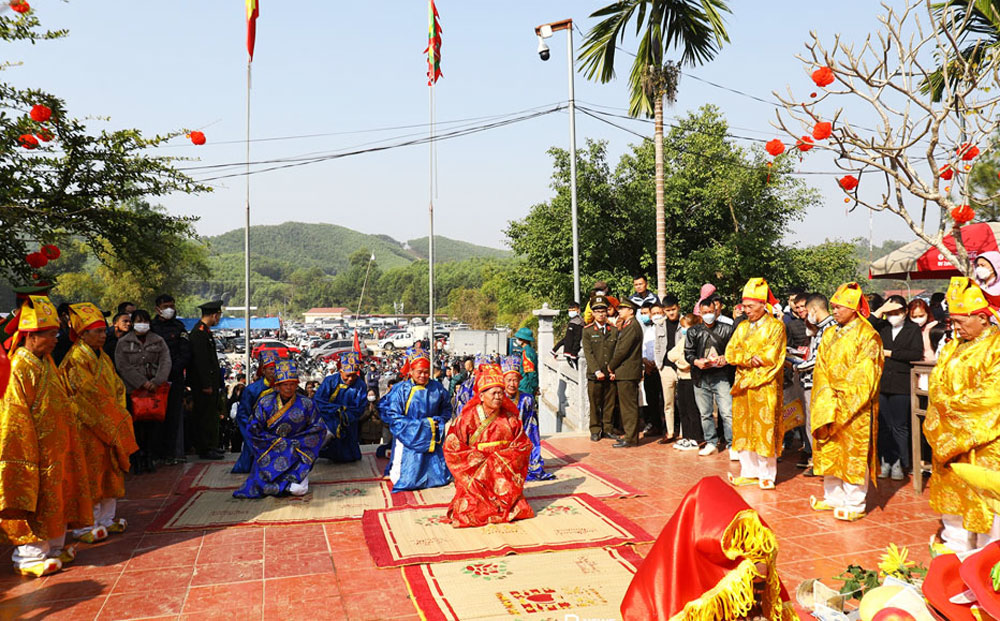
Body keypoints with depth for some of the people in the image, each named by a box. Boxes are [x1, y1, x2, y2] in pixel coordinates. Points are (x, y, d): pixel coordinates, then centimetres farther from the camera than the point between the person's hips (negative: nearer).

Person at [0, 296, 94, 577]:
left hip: (56, 449, 9)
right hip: (34, 449, -9)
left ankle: (54, 547, 28)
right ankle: (30, 556, 13)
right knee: (35, 502, 0)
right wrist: (32, 455, -18)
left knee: (56, 497, 16)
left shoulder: (46, 363, 11)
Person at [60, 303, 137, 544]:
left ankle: (106, 519, 23)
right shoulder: (76, 359, -13)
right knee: (90, 474, -2)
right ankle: (84, 527, 7)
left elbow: (117, 388, 14)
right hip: (88, 427, -8)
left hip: (111, 426, 8)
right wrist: (111, 420, -14)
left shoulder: (102, 357, 13)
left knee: (110, 472, 12)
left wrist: (119, 415, 1)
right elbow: (88, 395, -17)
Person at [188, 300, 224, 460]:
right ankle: (205, 449, 1)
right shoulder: (199, 332, -17)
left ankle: (210, 446, 24)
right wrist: (206, 385, -22)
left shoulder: (205, 331, 15)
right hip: (203, 383, -10)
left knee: (210, 415, 15)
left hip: (210, 382, 10)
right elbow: (200, 360, -21)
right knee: (206, 415, -4)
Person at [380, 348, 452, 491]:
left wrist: (439, 420, -4)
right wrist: (421, 423, -14)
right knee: (405, 481, -4)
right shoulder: (401, 390, -10)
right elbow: (393, 416, -12)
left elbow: (446, 409, 15)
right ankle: (393, 467, 24)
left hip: (432, 441, 4)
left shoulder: (437, 388, 0)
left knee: (441, 477, 9)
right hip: (409, 440, -4)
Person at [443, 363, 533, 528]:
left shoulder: (510, 418, 4)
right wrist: (478, 460, -11)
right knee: (468, 515, -19)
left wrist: (503, 458, -8)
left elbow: (524, 445, 8)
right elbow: (451, 446, -5)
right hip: (475, 476, -2)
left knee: (520, 511, -13)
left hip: (504, 477, 3)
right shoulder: (468, 418, -4)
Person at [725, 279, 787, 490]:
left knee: (764, 429, -4)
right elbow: (730, 353, 5)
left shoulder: (775, 326, -2)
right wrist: (750, 359, -13)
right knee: (744, 428, 7)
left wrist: (743, 357, -6)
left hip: (765, 386, -6)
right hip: (743, 385, 6)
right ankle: (749, 472, 16)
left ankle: (767, 475, 5)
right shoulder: (742, 327, 15)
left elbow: (770, 356, -13)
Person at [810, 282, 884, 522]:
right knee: (830, 451, 11)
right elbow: (821, 370, 8)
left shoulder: (867, 336, -7)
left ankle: (854, 504, 7)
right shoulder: (829, 335, 12)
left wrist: (842, 397, -14)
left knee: (853, 453, -1)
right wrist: (828, 402, -3)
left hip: (855, 406, -6)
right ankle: (834, 497, 22)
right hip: (829, 404, 6)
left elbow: (864, 376, -12)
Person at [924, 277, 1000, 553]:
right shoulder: (953, 347, 14)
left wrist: (952, 403, -11)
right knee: (953, 490, 12)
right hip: (950, 434, 7)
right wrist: (949, 404, -4)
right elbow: (936, 384, 13)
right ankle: (956, 547, 24)